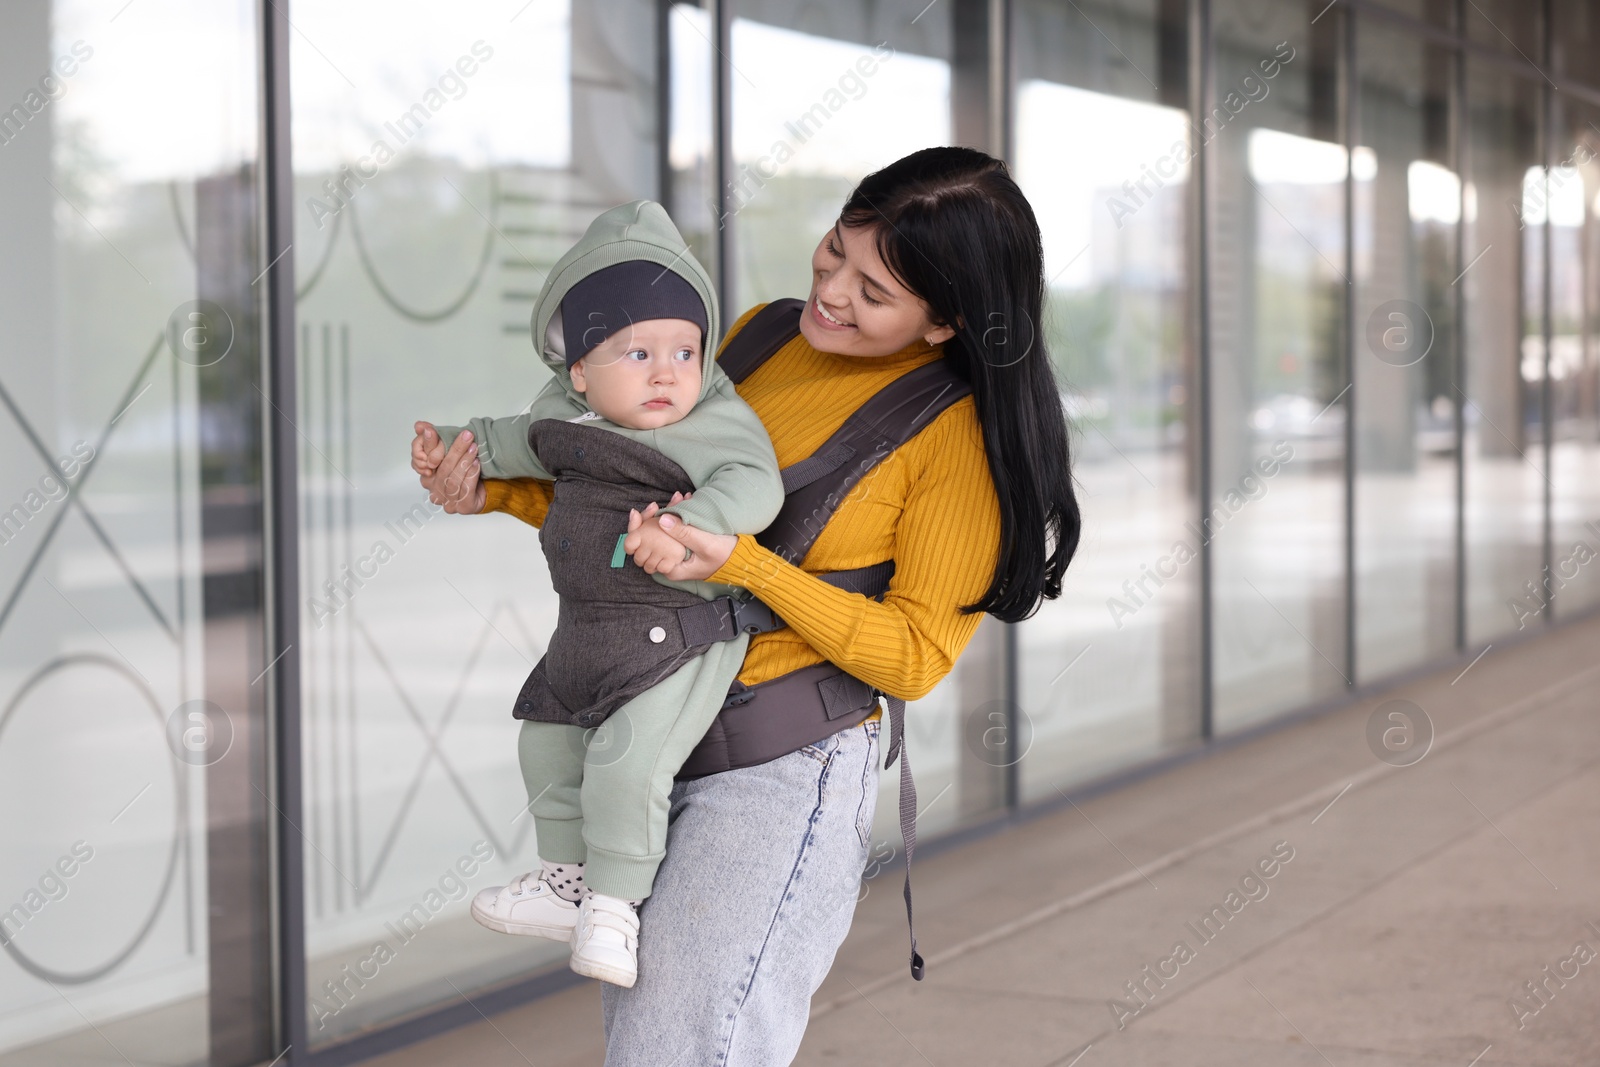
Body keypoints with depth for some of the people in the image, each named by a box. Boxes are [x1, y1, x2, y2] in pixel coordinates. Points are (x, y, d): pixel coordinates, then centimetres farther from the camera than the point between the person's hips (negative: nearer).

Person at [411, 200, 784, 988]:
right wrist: (460, 445, 19)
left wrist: (689, 524, -42)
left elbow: (754, 484, -29)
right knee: (548, 746, 20)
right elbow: (527, 442, 24)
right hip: (587, 632, 8)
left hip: (680, 634, -8)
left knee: (624, 762, -19)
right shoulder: (566, 415, 4)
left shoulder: (716, 423, -15)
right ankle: (568, 881, 38)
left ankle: (614, 908, -2)